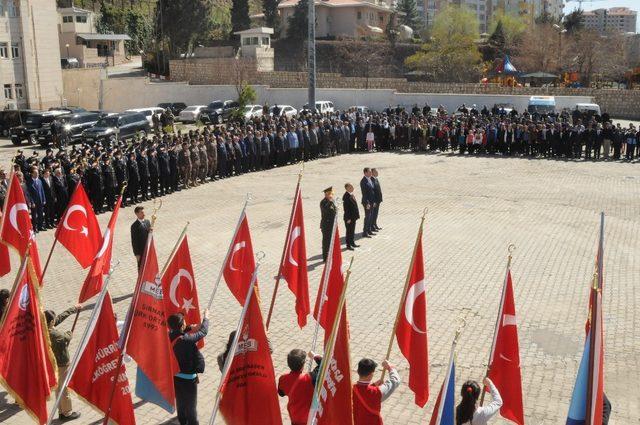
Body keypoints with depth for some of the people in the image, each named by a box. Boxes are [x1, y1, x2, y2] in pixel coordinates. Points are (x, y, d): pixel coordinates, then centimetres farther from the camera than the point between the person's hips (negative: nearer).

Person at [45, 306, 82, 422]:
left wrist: (74, 309, 12)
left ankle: (62, 412, 29)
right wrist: (69, 333, 14)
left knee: (58, 389, 18)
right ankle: (67, 413, 18)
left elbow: (61, 317, 3)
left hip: (52, 363, 8)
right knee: (64, 389, 6)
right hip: (61, 364, -8)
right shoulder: (54, 334, -30)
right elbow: (67, 338, -10)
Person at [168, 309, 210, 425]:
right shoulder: (186, 339, -32)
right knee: (191, 405, 14)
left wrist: (191, 328, -2)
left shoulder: (170, 336, -14)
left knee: (180, 402, 27)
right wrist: (206, 317, -1)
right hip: (188, 378, -7)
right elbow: (203, 332, -18)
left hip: (175, 376, 7)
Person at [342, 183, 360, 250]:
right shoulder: (346, 196, -21)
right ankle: (348, 245, 13)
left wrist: (357, 214, 13)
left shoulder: (351, 194, 7)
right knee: (349, 231, 3)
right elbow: (346, 208, -21)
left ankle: (352, 243, 31)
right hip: (349, 217, -9)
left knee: (352, 230, 19)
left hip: (353, 217, 9)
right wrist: (348, 218, -20)